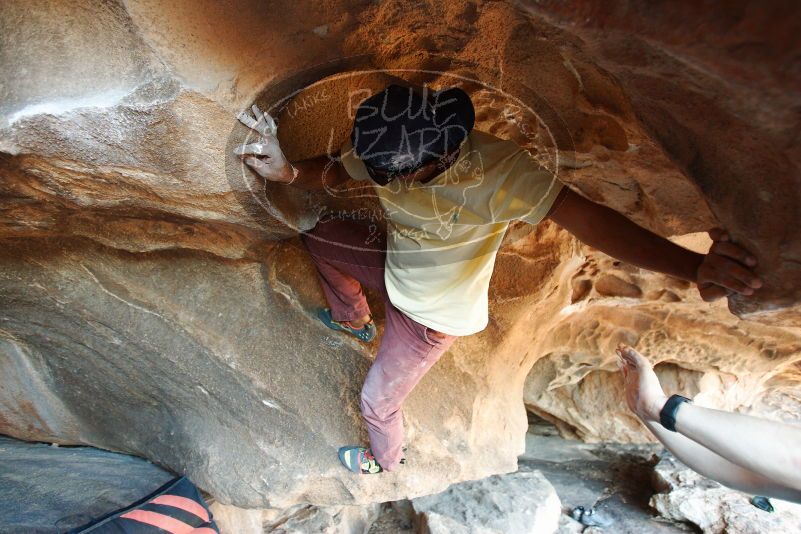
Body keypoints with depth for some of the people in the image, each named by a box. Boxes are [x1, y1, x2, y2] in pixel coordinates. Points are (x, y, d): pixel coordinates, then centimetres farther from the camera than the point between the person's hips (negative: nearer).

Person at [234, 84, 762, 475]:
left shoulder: (497, 168, -37)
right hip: (395, 263, 6)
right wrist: (287, 171, -33)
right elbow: (332, 172, -11)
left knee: (377, 401, 11)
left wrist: (692, 265, -52)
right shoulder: (391, 150, -21)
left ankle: (385, 459, 49)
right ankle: (354, 320, 35)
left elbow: (587, 217, -41)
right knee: (318, 235, 12)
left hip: (432, 312, -5)